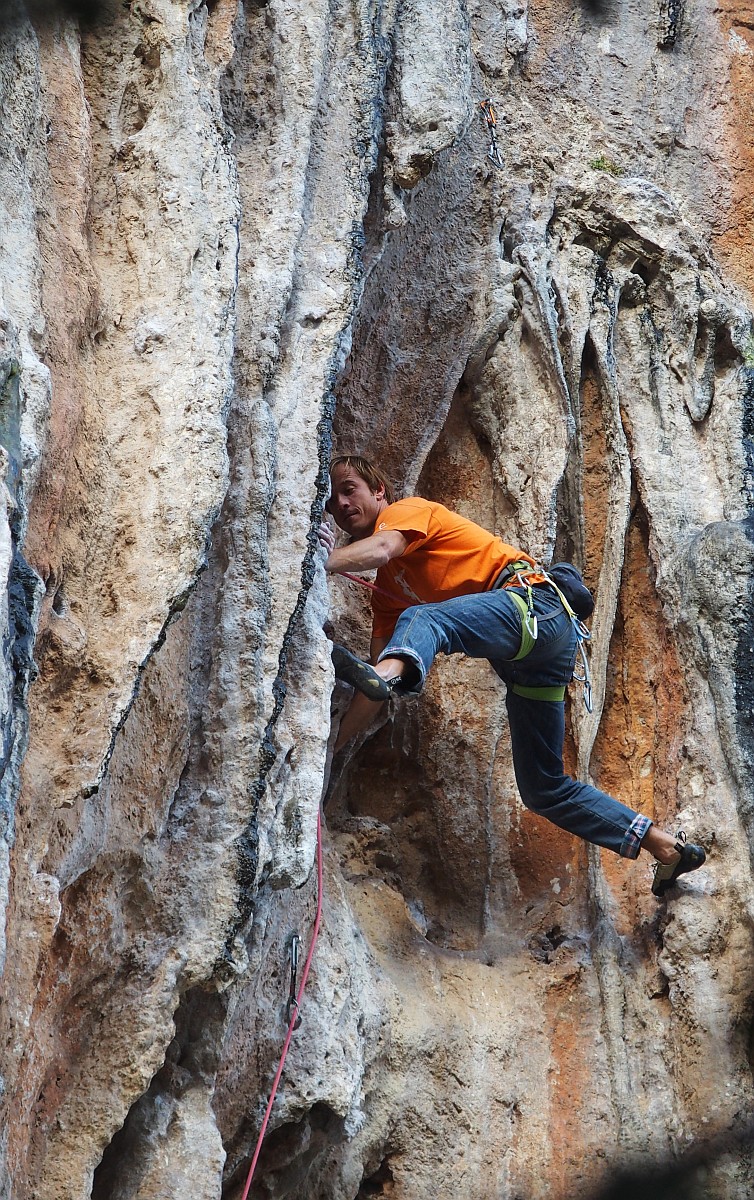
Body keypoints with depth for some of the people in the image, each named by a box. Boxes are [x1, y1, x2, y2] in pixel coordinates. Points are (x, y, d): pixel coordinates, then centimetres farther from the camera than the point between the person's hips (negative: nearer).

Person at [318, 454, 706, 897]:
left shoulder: (407, 510, 7)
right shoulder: (386, 591, 28)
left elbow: (379, 549, -18)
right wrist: (333, 743, 11)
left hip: (536, 606, -9)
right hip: (528, 660, 9)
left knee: (422, 618, -33)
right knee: (545, 790, 11)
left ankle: (390, 674, -67)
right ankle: (667, 847, 16)